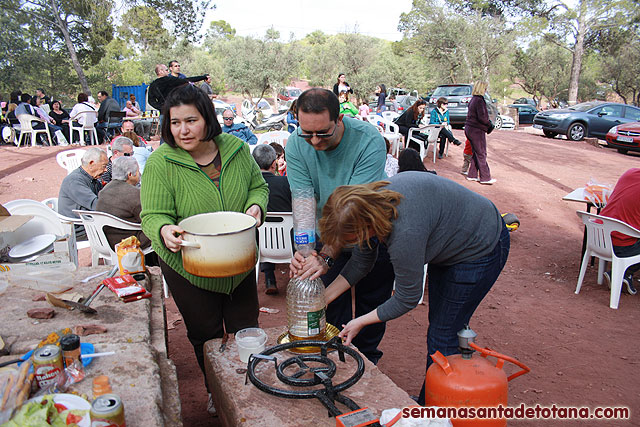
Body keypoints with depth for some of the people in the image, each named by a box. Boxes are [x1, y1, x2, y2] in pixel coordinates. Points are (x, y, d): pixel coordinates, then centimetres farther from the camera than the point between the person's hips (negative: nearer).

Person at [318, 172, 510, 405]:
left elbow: (407, 299, -26)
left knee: (442, 336, -3)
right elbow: (363, 260, -3)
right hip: (449, 239, 9)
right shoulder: (370, 200, -17)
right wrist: (323, 297, -5)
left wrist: (360, 322, -14)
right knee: (438, 325, 18)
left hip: (479, 250, -8)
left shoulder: (405, 232, -41)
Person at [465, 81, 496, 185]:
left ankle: (472, 175, 20)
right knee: (481, 154, -2)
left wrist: (488, 122, 11)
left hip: (469, 128, 9)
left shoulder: (473, 99, 12)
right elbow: (482, 117, -23)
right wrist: (489, 124, -7)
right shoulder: (479, 100, -17)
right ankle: (485, 178, 4)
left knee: (476, 153, 16)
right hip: (477, 130, -9)